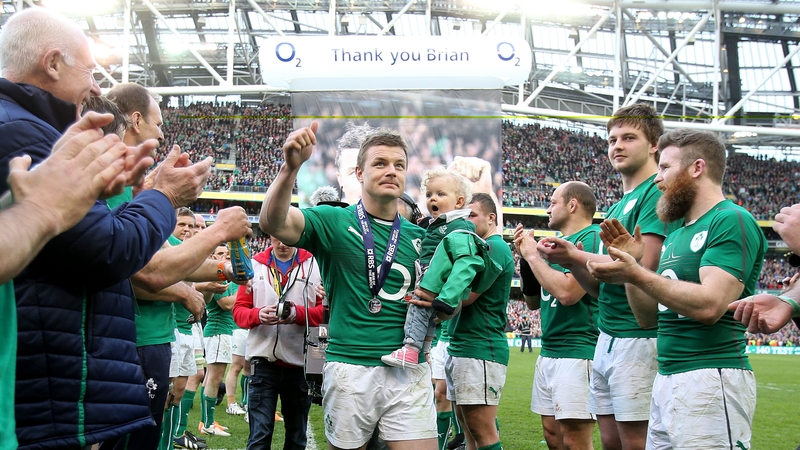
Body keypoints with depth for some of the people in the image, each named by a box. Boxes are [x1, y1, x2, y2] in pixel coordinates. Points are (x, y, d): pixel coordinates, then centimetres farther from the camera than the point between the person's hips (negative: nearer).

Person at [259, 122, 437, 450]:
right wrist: (290, 167, -36)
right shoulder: (333, 222, -1)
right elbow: (272, 222, -19)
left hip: (409, 371, 3)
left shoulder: (418, 237, 11)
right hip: (350, 367, -3)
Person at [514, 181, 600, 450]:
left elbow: (567, 292, -24)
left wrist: (533, 255, -11)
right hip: (549, 352, 10)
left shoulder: (591, 238, -11)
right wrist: (525, 257, 8)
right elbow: (533, 302, 21)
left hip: (578, 352, -10)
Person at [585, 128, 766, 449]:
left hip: (710, 380, -9)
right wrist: (631, 263, 4)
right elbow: (649, 314, 18)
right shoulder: (676, 234, 18)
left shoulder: (732, 222, -10)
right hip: (666, 380, 9)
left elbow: (709, 305, -22)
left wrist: (636, 274, -20)